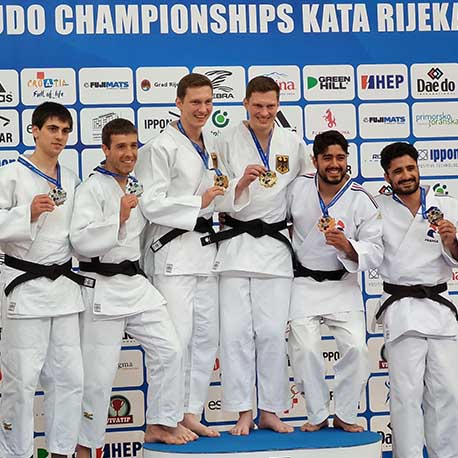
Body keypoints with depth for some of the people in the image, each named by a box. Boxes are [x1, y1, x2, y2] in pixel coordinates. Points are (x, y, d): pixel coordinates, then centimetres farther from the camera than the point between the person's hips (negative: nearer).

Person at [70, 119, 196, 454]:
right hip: (103, 287, -7)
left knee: (168, 349, 4)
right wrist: (118, 218, -23)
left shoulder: (137, 187, 14)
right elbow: (81, 241, -19)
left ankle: (160, 425, 19)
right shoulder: (93, 188, -9)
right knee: (99, 373, -3)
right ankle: (85, 446, 13)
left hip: (137, 283, 7)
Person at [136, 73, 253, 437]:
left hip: (205, 247, 8)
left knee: (207, 336, 9)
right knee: (178, 337, -9)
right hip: (173, 250, -8)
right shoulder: (162, 147, -8)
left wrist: (241, 185, -1)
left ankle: (192, 414, 19)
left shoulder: (211, 145, 14)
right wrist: (200, 202, -16)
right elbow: (151, 205, -14)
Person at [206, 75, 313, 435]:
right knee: (236, 332, -3)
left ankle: (270, 411, 12)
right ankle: (243, 412, 7)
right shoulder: (228, 141, 0)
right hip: (235, 243, -1)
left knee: (273, 332, 1)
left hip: (275, 245, 1)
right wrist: (242, 180, -19)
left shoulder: (294, 144, 6)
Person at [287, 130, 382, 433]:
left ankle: (345, 415, 11)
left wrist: (347, 246, -27)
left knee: (356, 349, -9)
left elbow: (375, 253, -10)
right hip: (304, 284, 0)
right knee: (305, 349, -10)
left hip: (343, 286, 0)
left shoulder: (362, 200, -9)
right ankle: (318, 416, 9)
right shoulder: (298, 188, -5)